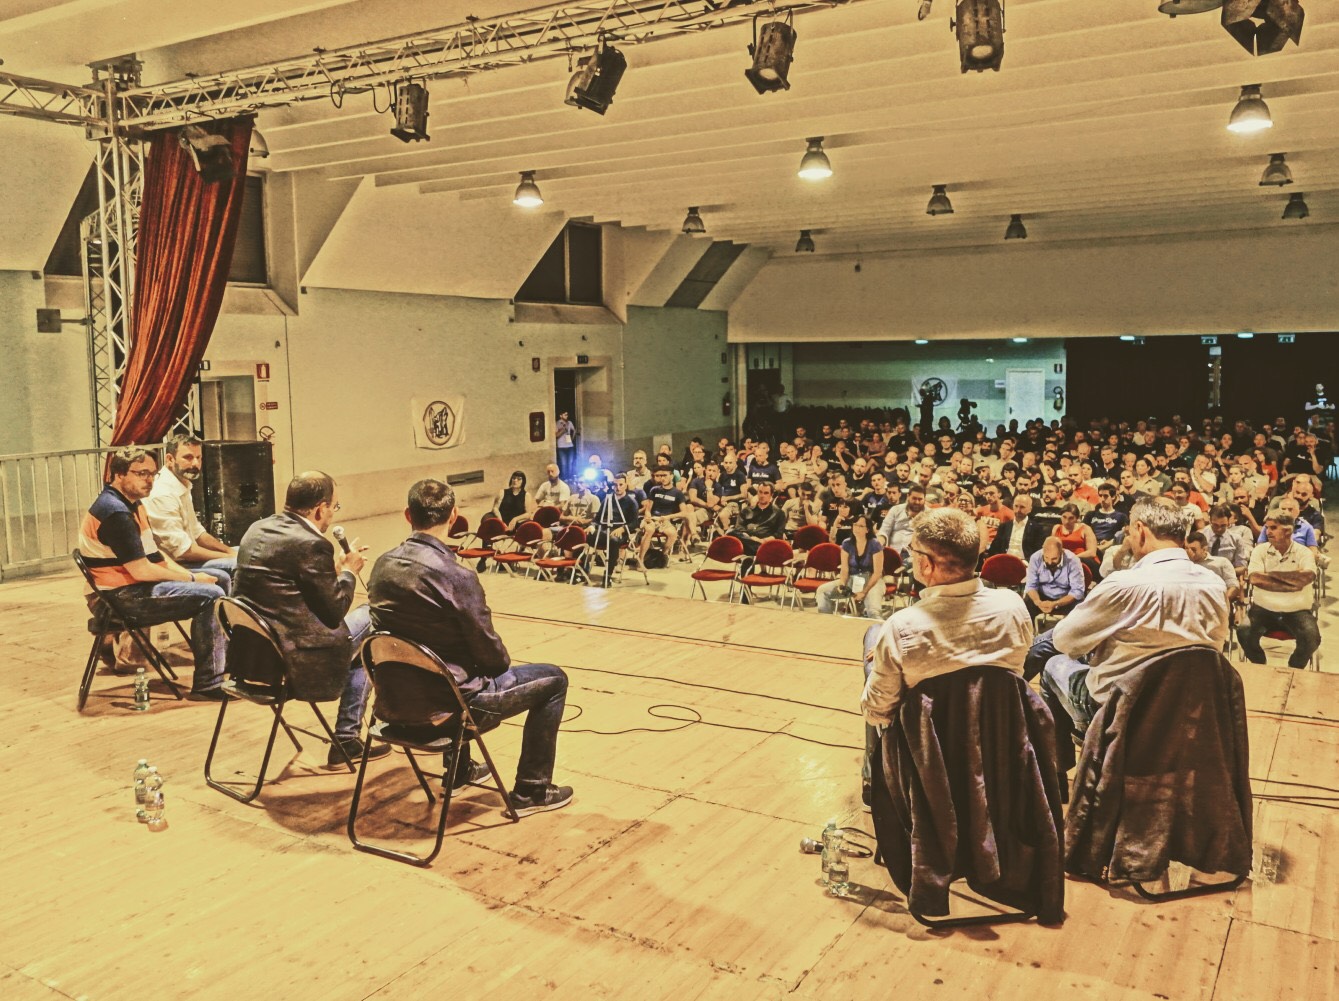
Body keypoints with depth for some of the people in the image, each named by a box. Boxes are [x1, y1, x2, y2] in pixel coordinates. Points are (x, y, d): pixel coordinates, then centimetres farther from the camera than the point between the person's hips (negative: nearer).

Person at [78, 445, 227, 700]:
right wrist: (192, 578, -13)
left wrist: (189, 575, 0)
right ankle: (208, 685, -18)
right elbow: (141, 571, -24)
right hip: (120, 596, -11)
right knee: (210, 595, -22)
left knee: (219, 577, 12)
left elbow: (154, 554, 16)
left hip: (133, 585, 11)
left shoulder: (133, 504, 13)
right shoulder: (115, 512, -20)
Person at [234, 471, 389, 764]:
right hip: (290, 665, -9)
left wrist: (334, 569, 17)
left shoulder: (256, 530, 7)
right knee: (366, 619, 10)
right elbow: (335, 612, -11)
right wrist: (348, 571, 5)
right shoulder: (311, 544, -19)